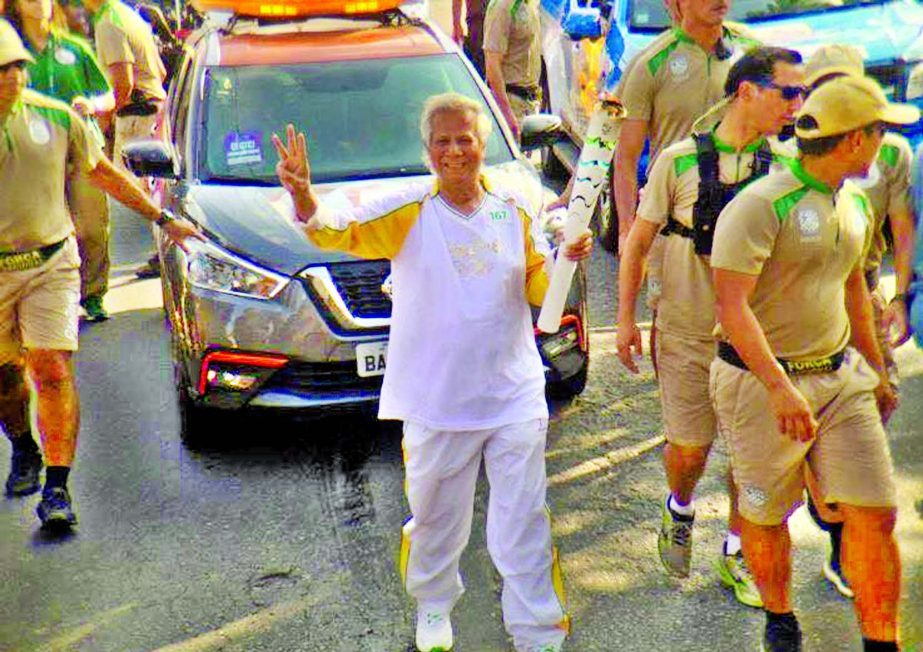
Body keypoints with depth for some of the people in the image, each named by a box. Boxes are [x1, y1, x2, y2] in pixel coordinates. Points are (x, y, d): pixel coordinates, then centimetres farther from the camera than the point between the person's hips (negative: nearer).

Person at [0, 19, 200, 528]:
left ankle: (56, 487, -6)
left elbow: (104, 173, 14)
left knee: (54, 372, -10)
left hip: (52, 262, 0)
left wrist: (161, 218, 17)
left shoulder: (55, 117, 2)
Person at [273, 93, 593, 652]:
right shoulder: (409, 212, -6)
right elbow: (341, 233, -18)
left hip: (515, 397, 2)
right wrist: (305, 197, -38)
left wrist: (567, 262, -11)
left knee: (525, 525, 8)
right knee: (436, 520, 17)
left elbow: (539, 289, 9)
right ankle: (433, 606, 44)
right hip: (436, 401, -1)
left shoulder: (514, 210, 3)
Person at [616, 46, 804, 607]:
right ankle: (680, 510, 41)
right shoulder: (680, 160, -7)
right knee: (689, 449, 7)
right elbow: (638, 244, 0)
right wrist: (627, 318, -1)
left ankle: (736, 553, 30)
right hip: (687, 333, -2)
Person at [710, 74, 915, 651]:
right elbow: (732, 303, -23)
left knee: (875, 513, 1)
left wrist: (877, 369, 28)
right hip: (761, 383, -6)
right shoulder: (761, 205, -16)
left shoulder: (857, 205, 10)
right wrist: (779, 386, -31)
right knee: (766, 516, 10)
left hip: (841, 377, 7)